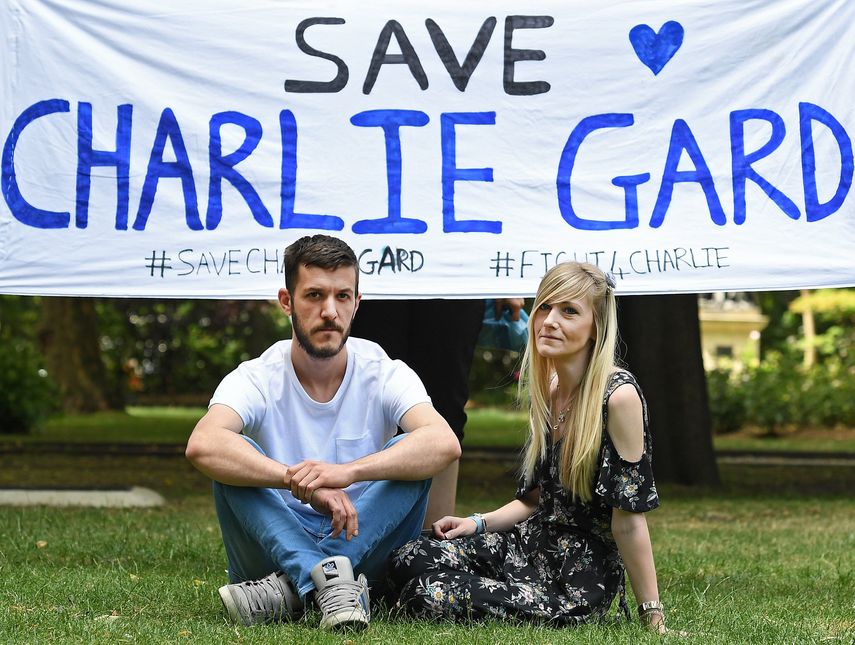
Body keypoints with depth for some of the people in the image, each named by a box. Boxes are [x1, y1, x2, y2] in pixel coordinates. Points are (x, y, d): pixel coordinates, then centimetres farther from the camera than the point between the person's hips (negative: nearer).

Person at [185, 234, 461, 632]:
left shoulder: (385, 375, -5)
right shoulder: (258, 379, -7)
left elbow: (445, 444, -25)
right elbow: (202, 446, -29)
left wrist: (348, 471, -40)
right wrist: (301, 482, -40)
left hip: (365, 546, 1)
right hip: (276, 547, 0)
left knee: (409, 452, -22)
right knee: (234, 457, -23)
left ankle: (291, 588, -32)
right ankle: (329, 581, -40)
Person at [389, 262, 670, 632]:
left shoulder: (618, 396, -18)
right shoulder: (544, 392, 7)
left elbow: (629, 518, -17)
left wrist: (653, 616, -13)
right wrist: (479, 524, 4)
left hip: (581, 579, -7)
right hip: (534, 544, 7)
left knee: (430, 595, -23)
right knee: (410, 560, -16)